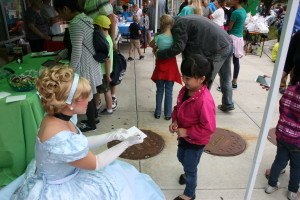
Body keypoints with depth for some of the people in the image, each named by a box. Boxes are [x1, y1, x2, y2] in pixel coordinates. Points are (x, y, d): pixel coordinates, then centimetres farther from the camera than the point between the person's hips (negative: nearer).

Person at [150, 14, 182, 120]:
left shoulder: (158, 37, -11)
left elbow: (151, 45, 6)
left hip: (160, 66, 0)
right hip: (171, 66, 0)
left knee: (159, 91, 14)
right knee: (169, 91, 9)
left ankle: (158, 112, 23)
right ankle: (168, 114, 17)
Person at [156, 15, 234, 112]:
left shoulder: (179, 24, -8)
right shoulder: (189, 17, 21)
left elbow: (178, 47, -16)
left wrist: (159, 53, -6)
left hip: (217, 51, -10)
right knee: (226, 79, 23)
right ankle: (228, 105, 39)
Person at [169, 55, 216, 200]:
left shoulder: (204, 100, -35)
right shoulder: (185, 90, -11)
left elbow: (209, 128, -31)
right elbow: (178, 107, 7)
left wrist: (187, 132, -26)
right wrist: (175, 121, -10)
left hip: (196, 141, -8)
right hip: (184, 135, 8)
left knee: (190, 167, 14)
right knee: (181, 157, 31)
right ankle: (188, 173, 64)